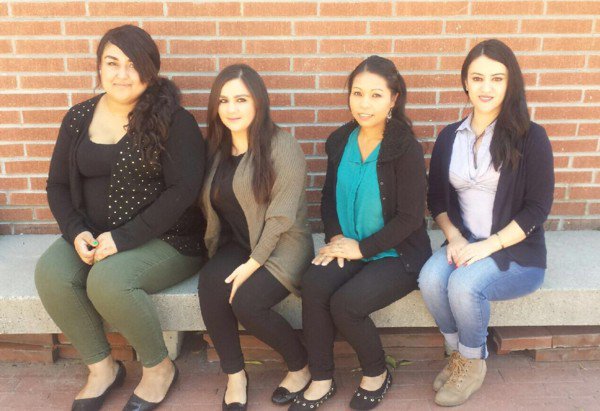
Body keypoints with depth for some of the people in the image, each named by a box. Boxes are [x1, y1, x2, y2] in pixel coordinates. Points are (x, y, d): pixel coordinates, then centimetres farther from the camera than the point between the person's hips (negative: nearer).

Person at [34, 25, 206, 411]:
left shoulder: (172, 119, -8)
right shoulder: (79, 118, 8)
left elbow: (183, 189, -16)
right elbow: (58, 184, 12)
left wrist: (124, 238, -20)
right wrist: (76, 232, -7)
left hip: (165, 239, -5)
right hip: (94, 235, 5)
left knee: (107, 280, -31)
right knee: (50, 273, -22)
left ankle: (159, 368, -3)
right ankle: (102, 367, 1)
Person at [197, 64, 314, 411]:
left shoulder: (282, 146, -12)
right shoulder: (217, 149, 9)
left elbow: (281, 216, -16)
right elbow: (211, 205, 10)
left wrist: (253, 263, -20)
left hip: (281, 248, -5)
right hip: (236, 244, 5)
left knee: (246, 302, -28)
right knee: (210, 282, -26)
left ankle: (301, 365, 2)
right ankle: (234, 375, -8)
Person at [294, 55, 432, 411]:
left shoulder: (406, 149, -13)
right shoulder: (339, 142, 4)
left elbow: (410, 217, -13)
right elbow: (329, 198, 13)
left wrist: (362, 248, -15)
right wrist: (335, 238, -5)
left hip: (397, 254, -4)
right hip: (350, 248, 5)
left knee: (345, 303, -25)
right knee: (313, 284, -24)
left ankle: (377, 374, 6)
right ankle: (321, 381, -4)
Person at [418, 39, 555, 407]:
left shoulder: (530, 136, -7)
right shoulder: (450, 137, 6)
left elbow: (537, 208, -10)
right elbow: (437, 198, 10)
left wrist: (489, 245, -19)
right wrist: (454, 238, -8)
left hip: (518, 252, -3)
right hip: (465, 244, 4)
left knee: (464, 284, -31)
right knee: (431, 278, -26)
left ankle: (473, 363, -1)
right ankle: (458, 354, 1)